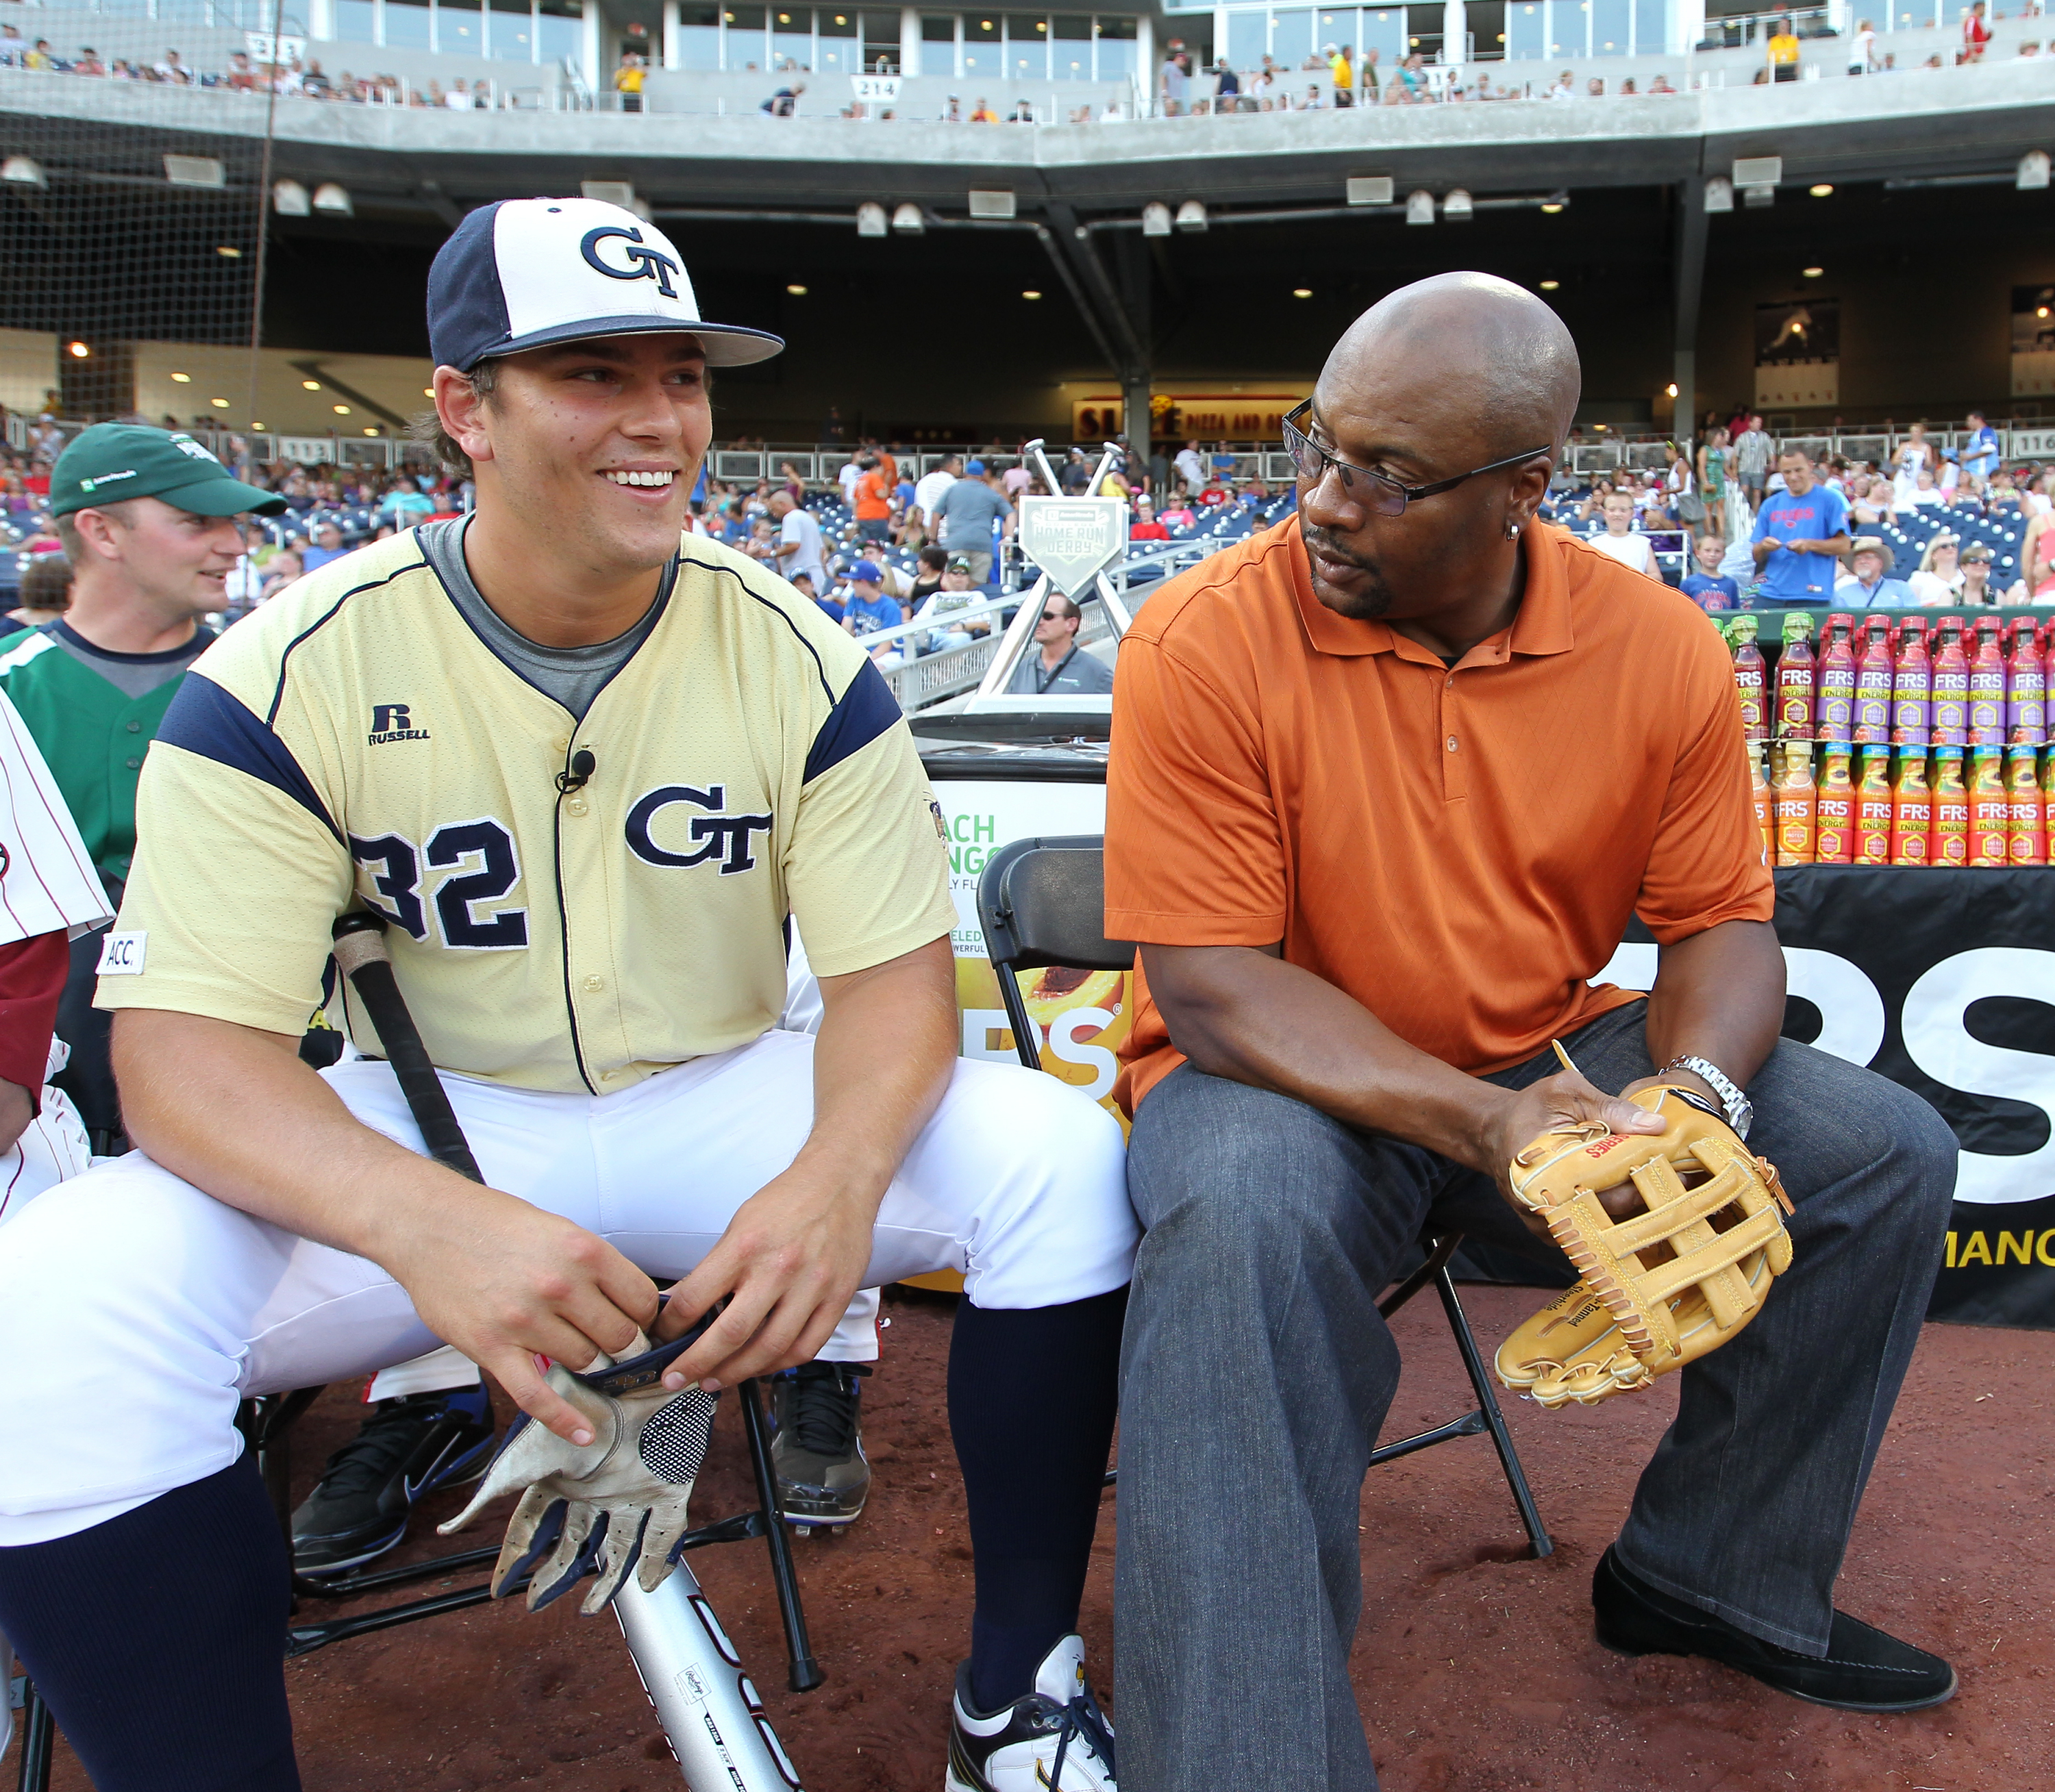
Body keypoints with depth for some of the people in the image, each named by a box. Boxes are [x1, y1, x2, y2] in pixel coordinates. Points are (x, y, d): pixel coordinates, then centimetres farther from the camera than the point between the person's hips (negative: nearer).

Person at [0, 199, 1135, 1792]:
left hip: (727, 1104, 2)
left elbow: (896, 972, -7)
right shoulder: (301, 669, -11)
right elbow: (187, 1046, -16)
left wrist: (837, 1177, -31)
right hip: (425, 1130, -1)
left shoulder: (788, 651, -6)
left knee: (1062, 1160, -21)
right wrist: (428, 1224, -38)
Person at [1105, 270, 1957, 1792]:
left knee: (1885, 1154, -5)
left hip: (1552, 1056, 5)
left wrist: (1692, 1091, -21)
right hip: (1287, 1080, -4)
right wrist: (1478, 1121, -30)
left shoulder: (1660, 653, -5)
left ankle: (1713, 1576, 15)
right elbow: (1212, 986, -19)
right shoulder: (1206, 642, -18)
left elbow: (1722, 924, 2)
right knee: (1238, 1226, -37)